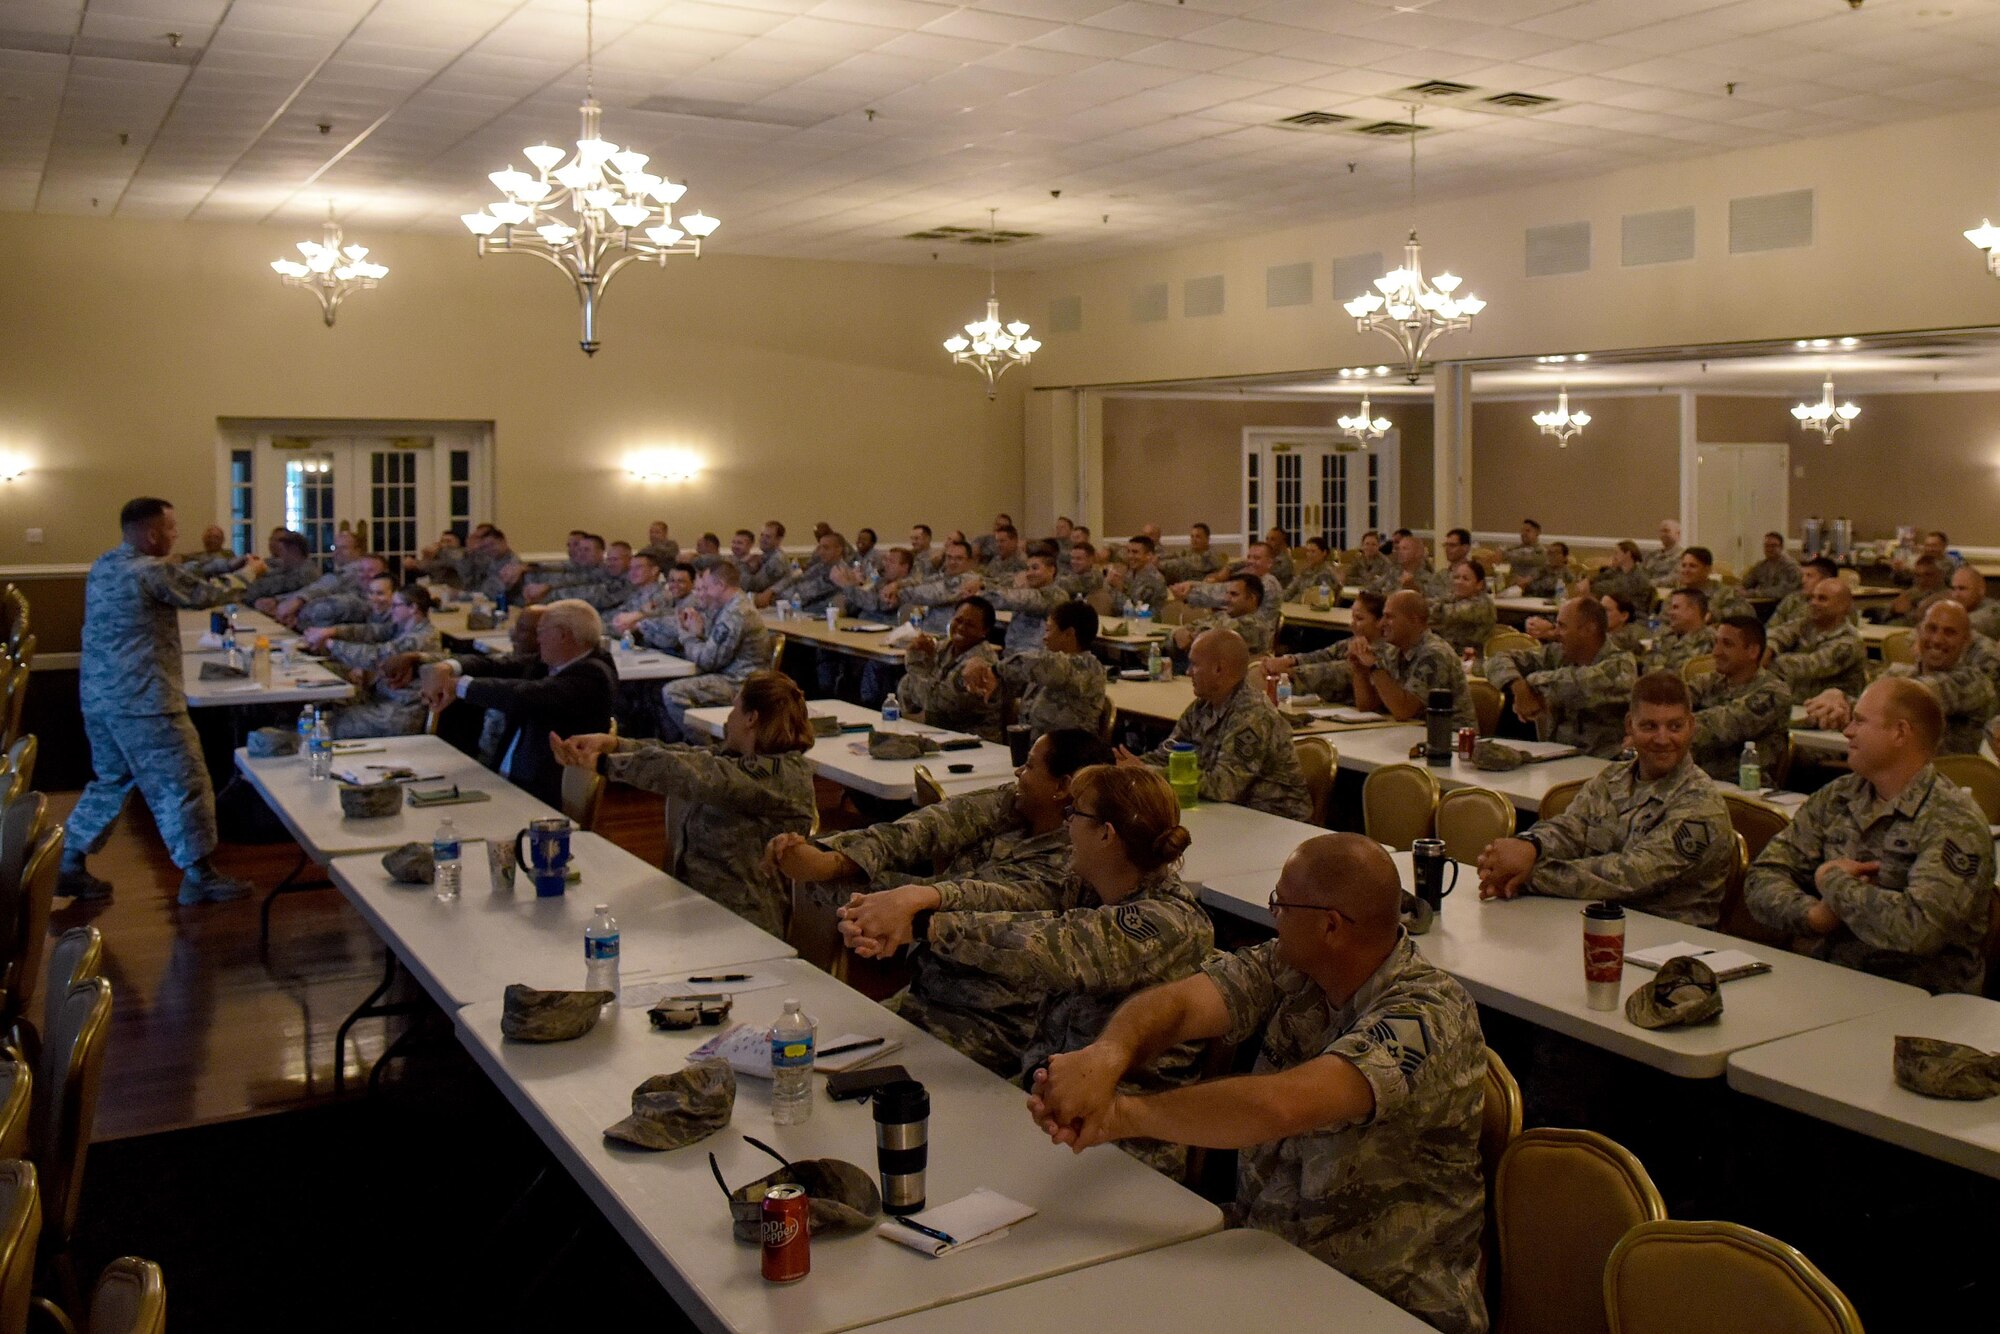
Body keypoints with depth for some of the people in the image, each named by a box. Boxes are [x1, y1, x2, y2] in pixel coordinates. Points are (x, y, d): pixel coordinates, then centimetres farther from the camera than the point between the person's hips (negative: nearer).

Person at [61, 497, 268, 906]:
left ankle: (69, 865, 25)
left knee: (110, 781, 22)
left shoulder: (102, 567, 11)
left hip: (98, 697, 9)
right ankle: (198, 876, 6)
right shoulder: (153, 572, -17)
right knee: (182, 785, 0)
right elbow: (205, 594, -5)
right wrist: (247, 574, 13)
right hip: (143, 701, -9)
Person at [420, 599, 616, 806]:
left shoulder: (593, 674, -17)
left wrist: (460, 685, -17)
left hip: (546, 795, -8)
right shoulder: (545, 663, 11)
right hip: (507, 781, 8)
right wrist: (447, 668, -16)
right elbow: (490, 665, 4)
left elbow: (524, 696, -26)